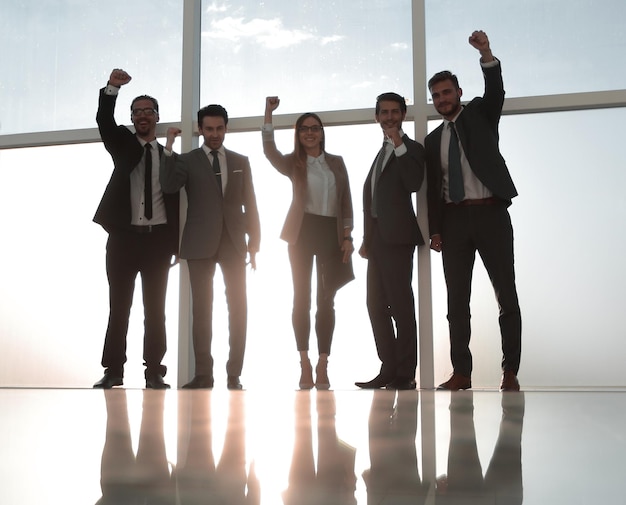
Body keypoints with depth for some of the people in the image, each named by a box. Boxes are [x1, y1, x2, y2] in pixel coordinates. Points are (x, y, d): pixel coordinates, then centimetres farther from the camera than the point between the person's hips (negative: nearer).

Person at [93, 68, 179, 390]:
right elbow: (104, 121, -8)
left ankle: (154, 372, 5)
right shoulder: (122, 145, 12)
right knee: (119, 306, 2)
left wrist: (175, 244, 1)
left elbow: (175, 201, 8)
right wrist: (112, 88, -25)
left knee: (155, 308, 1)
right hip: (123, 237, 0)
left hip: (158, 239, 0)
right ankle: (113, 370, 7)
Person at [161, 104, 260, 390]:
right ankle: (203, 374, 5)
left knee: (238, 307, -1)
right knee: (202, 308, 0)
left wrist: (254, 243, 5)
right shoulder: (186, 160, 7)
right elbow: (168, 186, -12)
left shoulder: (241, 161, 13)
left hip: (233, 243, 2)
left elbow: (250, 205, 11)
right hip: (201, 244, -1)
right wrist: (169, 149, -18)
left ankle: (234, 374, 5)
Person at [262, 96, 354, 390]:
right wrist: (269, 113, -21)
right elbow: (269, 150, -14)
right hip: (302, 232, -1)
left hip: (331, 233, 1)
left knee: (326, 299, -1)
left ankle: (322, 366, 2)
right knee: (302, 296, -2)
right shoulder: (293, 163, 7)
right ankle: (305, 366, 2)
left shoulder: (336, 162, 12)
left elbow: (346, 201, 8)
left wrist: (347, 236, -1)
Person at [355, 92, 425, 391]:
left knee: (401, 305, -8)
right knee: (377, 304, 8)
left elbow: (414, 183, -19)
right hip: (377, 238, 8)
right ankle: (388, 369, 13)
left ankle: (405, 374, -5)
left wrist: (398, 144, -16)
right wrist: (366, 239, 18)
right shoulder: (382, 152, 23)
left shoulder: (411, 149, 1)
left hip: (397, 237, -8)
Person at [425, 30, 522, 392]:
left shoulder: (481, 115, 9)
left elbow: (496, 91, -12)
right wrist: (435, 230, 3)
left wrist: (486, 54, -28)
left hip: (490, 214, -3)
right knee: (457, 300, 2)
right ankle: (462, 372, 8)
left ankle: (510, 372, 4)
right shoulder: (433, 139, 15)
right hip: (454, 220, 4)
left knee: (507, 296, -2)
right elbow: (433, 188, 12)